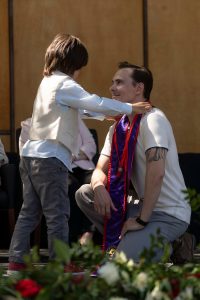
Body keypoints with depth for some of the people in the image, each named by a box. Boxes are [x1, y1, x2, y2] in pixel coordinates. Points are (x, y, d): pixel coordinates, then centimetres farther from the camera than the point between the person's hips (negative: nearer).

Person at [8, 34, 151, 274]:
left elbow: (80, 107, 27)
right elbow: (95, 103, -17)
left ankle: (16, 262, 10)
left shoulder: (47, 82, 18)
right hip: (50, 158, -9)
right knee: (58, 214, -5)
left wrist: (107, 115, 24)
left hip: (31, 153, 9)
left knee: (29, 211, 11)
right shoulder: (65, 85, -11)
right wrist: (130, 108, -8)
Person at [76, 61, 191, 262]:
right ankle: (129, 242, 2)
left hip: (169, 214, -8)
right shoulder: (118, 127, 9)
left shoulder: (152, 119, -17)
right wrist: (98, 186, -17)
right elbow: (101, 170, 8)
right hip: (143, 206, 8)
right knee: (84, 194, -2)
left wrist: (142, 220, -22)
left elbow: (156, 172, -26)